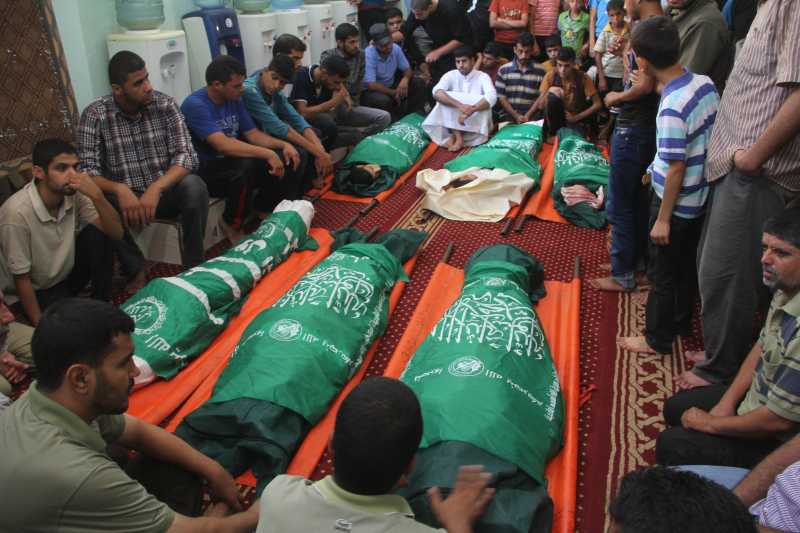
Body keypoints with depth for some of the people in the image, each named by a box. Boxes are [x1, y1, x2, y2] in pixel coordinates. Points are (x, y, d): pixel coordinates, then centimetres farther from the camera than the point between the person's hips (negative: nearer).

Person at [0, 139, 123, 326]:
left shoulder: (74, 194, -18)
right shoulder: (17, 212, -31)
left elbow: (116, 233, -18)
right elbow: (21, 279, -21)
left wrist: (97, 196, -34)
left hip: (67, 273, 5)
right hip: (35, 291, -5)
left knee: (98, 235, -20)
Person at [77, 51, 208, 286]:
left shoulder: (165, 105, -7)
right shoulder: (94, 115, -9)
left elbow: (186, 156, -14)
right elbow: (88, 170, -13)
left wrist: (156, 188, -30)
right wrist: (120, 189, -33)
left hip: (165, 191, 0)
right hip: (125, 196, 0)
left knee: (193, 186, -31)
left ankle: (193, 267, -14)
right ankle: (136, 270, -7)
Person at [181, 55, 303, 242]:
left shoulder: (234, 99, 4)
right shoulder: (195, 105, -21)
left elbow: (253, 134, 8)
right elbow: (223, 144, -32)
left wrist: (283, 145, -9)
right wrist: (267, 153, -34)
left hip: (232, 162, 7)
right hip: (205, 170, -7)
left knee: (286, 161, -7)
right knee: (246, 166, -37)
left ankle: (263, 208, 13)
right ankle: (232, 226, -14)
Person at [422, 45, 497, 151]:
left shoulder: (482, 77, -6)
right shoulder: (450, 75, -3)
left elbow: (492, 97, -26)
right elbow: (437, 92, -23)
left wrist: (471, 110, -42)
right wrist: (459, 106, -38)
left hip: (476, 122, -1)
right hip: (452, 122, 1)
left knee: (484, 102, -29)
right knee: (443, 98, -22)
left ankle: (454, 137, -25)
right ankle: (458, 136, -28)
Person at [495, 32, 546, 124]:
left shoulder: (540, 71, 5)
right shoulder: (503, 70, 5)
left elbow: (540, 98, 4)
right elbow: (501, 97, 2)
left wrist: (527, 116, -10)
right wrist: (516, 116, -7)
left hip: (531, 117, 0)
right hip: (508, 115, 1)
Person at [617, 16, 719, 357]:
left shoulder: (672, 108, -28)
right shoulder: (705, 83, -4)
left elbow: (676, 168, -24)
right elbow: (709, 139, 7)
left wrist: (663, 218, -15)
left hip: (677, 201, -8)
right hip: (702, 195, 8)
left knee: (662, 272, 8)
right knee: (688, 263, 23)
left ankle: (657, 338, 24)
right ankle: (681, 321, 42)